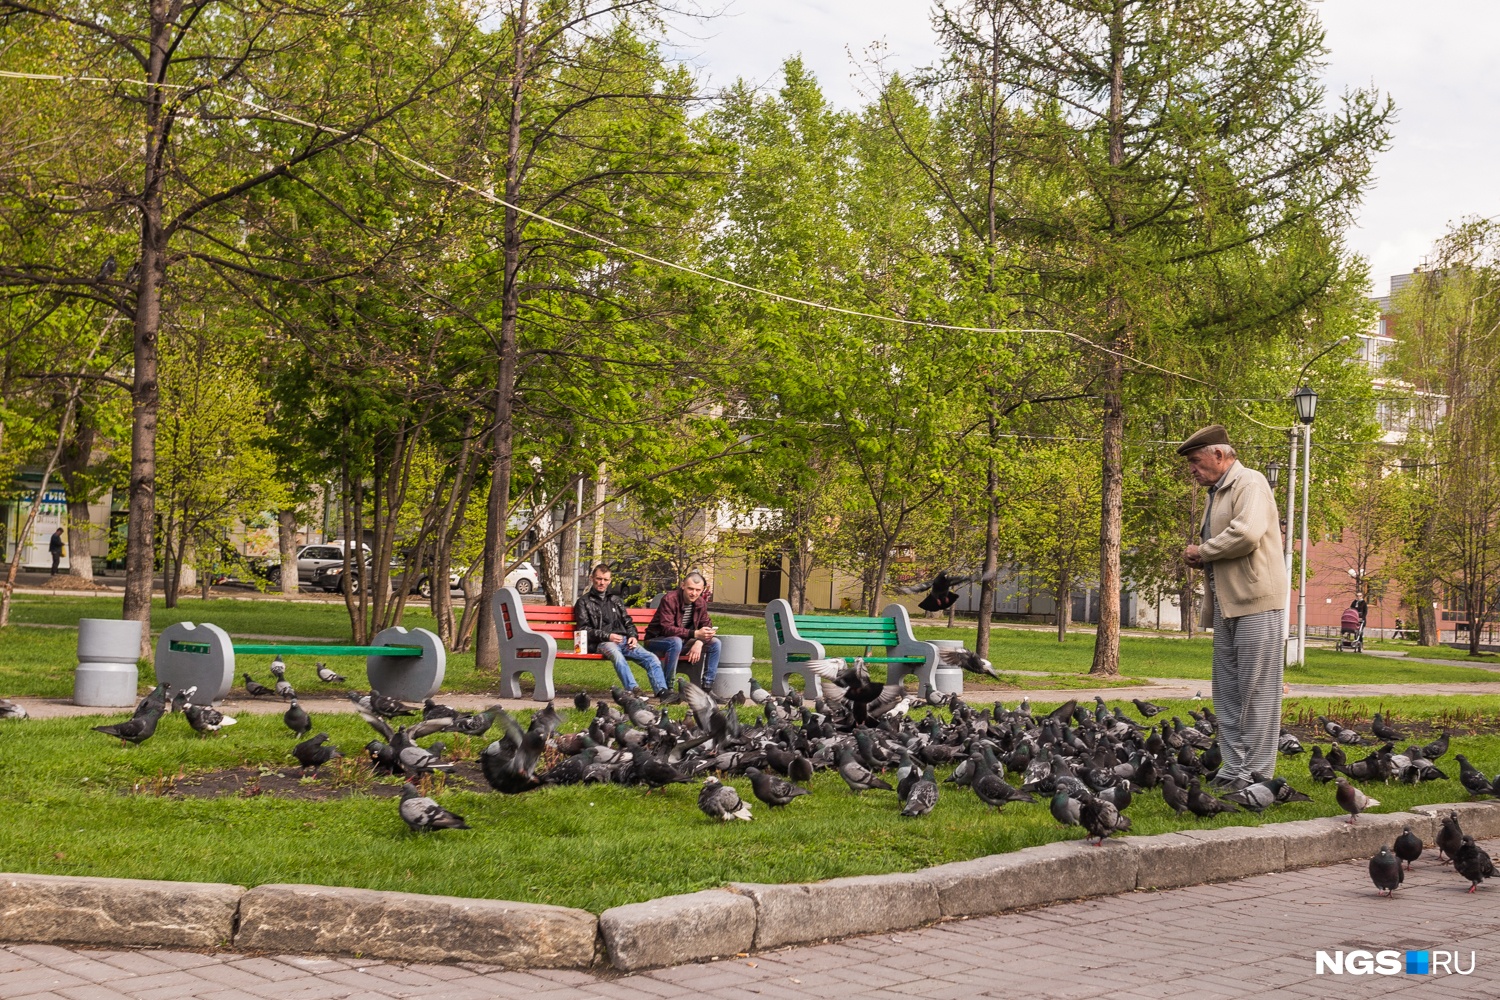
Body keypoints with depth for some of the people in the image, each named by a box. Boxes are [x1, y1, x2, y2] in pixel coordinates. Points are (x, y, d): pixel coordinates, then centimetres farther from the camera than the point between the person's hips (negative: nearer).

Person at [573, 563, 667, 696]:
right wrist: (607, 636, -11)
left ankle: (661, 690, -35)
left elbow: (628, 622, 29)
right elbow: (583, 629, 3)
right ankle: (633, 689, -56)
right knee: (617, 655, -41)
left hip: (624, 640, 5)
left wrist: (633, 636, 5)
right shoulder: (584, 602, 15)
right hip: (602, 643, -5)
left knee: (651, 658, -22)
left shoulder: (615, 599, 29)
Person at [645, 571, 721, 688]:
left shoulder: (701, 602, -1)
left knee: (715, 643, -9)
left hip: (683, 641, 7)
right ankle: (666, 688, -31)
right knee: (676, 642, -40)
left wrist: (699, 642, -25)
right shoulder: (669, 599, -23)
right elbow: (667, 629, -31)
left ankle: (707, 686, -5)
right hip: (657, 641, -7)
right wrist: (695, 634, -41)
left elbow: (707, 626, -2)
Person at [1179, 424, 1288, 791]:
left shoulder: (1250, 483, -8)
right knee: (1227, 691, 9)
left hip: (1256, 601, -10)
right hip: (1226, 604, 10)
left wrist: (1203, 551, -10)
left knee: (1256, 689, -6)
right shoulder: (1217, 492, 21)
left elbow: (1246, 534, -24)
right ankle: (1234, 769, 14)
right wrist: (1201, 559, 8)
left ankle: (1258, 774, -3)